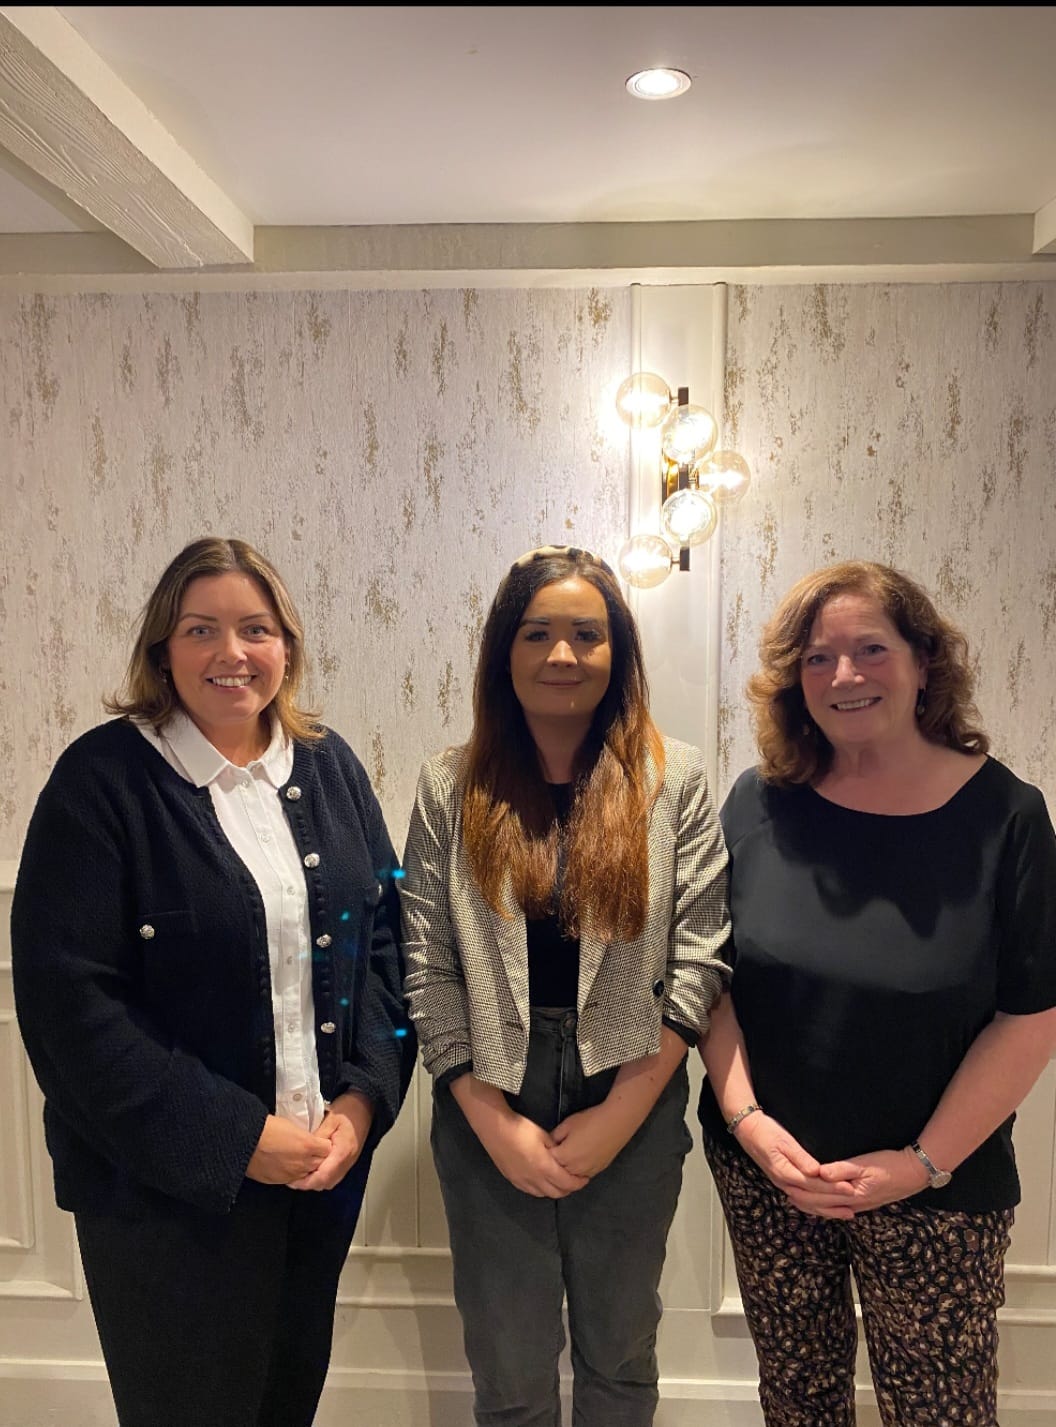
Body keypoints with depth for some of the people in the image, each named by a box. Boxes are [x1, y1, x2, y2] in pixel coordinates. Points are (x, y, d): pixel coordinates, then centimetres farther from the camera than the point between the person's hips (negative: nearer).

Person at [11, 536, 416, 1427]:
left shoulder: (330, 768, 2)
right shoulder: (103, 779, -12)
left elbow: (385, 939, 4)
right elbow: (68, 999, -17)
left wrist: (366, 1095, -8)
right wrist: (234, 1137, -17)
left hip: (327, 1163, 4)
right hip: (168, 1186, -4)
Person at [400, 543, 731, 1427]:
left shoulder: (674, 779, -4)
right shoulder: (452, 788, -2)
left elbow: (699, 958, -7)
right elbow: (427, 967, -5)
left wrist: (620, 1115, -10)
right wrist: (493, 1122, -10)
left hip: (632, 1109, 0)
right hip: (489, 1114, 0)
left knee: (620, 1356, 21)